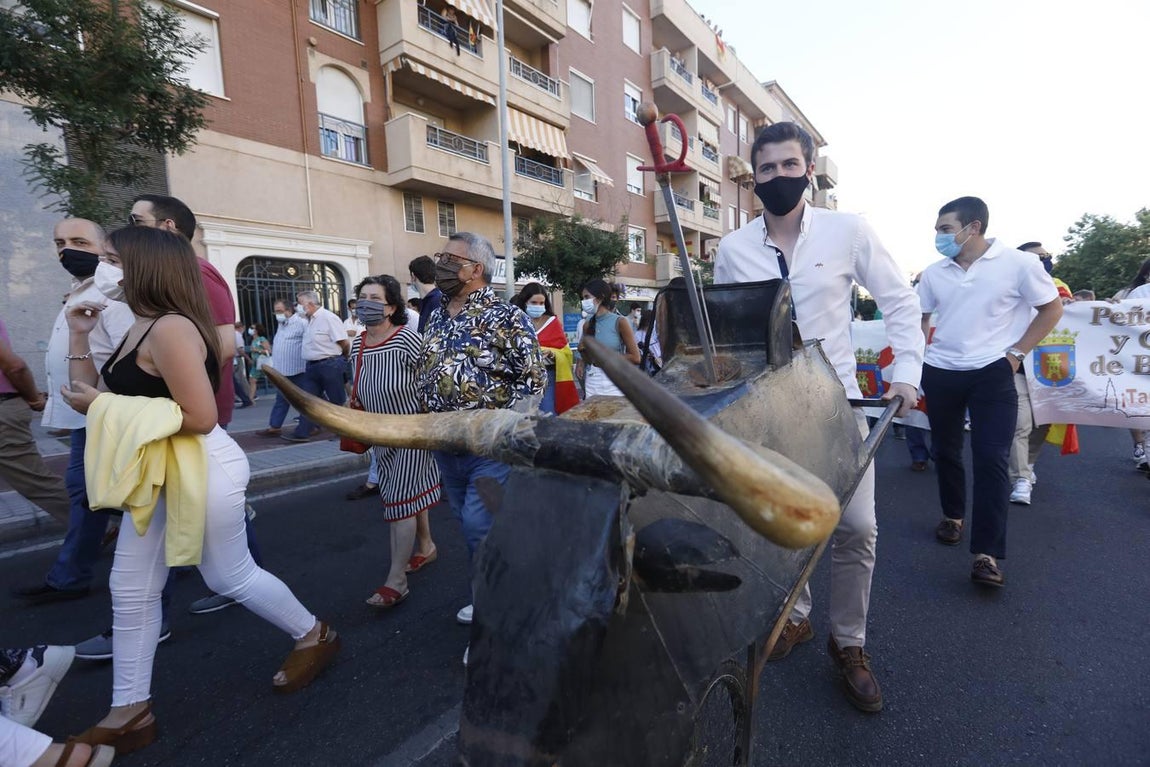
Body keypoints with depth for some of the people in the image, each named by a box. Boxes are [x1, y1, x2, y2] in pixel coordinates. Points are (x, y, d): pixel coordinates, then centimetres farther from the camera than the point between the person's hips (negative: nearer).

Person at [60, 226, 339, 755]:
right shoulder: (138, 330, 11)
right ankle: (129, 712, 29)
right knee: (130, 589, 14)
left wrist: (105, 406, -20)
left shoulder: (172, 328, -20)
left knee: (229, 576, 6)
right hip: (160, 474, 10)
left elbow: (200, 417, -25)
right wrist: (79, 337, 9)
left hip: (203, 470, -10)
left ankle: (313, 635, 28)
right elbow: (95, 398, 13)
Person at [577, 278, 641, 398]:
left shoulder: (620, 322, -6)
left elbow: (635, 358, -9)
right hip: (591, 384, 4)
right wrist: (583, 350, -5)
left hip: (614, 384, -4)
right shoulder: (587, 325, 8)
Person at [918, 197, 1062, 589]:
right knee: (945, 451, 13)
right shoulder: (933, 273, 3)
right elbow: (919, 318, 14)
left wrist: (1016, 353, -4)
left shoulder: (1018, 263, -6)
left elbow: (1052, 308, 3)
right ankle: (952, 515, 36)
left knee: (992, 459, -7)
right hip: (940, 373, 4)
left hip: (993, 373, -3)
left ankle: (987, 554, -3)